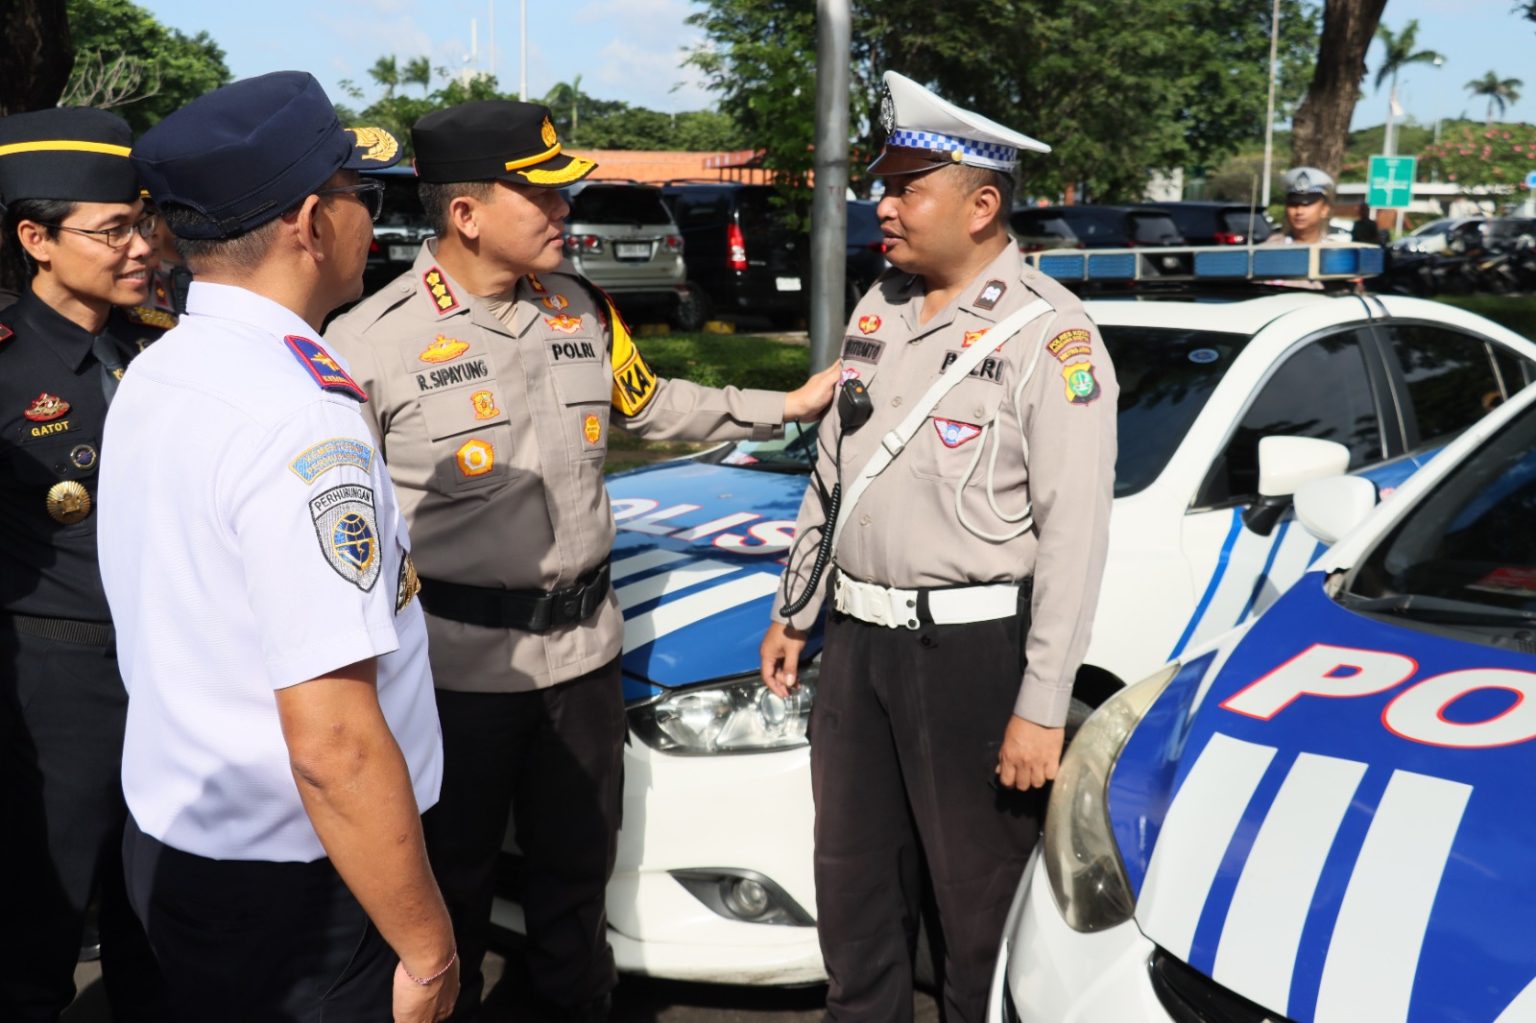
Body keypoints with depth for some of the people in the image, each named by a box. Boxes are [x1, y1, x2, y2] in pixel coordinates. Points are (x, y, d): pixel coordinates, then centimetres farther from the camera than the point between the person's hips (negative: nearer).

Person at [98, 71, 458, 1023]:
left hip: (170, 840, 8)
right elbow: (334, 743, -27)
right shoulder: (299, 418, -25)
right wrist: (427, 947, -19)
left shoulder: (153, 374, 3)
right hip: (287, 897, -8)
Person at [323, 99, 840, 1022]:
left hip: (583, 643, 5)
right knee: (452, 878, 12)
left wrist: (784, 408, 19)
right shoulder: (374, 341, -14)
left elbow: (647, 403, 20)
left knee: (578, 865, 21)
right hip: (458, 660, -5)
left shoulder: (582, 308, 4)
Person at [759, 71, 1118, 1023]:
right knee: (854, 890, 18)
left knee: (980, 905, 7)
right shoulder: (880, 309, 10)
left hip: (972, 653, -7)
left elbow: (1073, 536, -17)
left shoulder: (1049, 336, -13)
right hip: (858, 643, 7)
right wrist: (794, 612, 20)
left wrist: (1041, 708, -19)